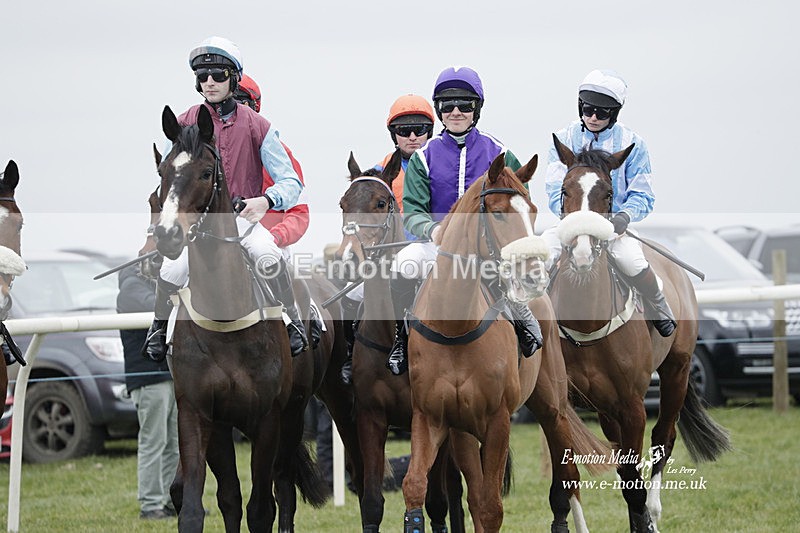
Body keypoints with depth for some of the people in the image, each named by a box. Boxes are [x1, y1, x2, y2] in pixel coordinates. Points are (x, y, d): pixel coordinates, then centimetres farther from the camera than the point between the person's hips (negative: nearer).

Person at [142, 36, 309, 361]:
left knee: (269, 257, -32)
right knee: (174, 268, -27)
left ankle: (293, 322, -9)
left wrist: (266, 201, -21)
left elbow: (291, 181, 0)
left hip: (245, 215, -1)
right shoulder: (184, 125, 5)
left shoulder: (257, 127, 1)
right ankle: (159, 326, 3)